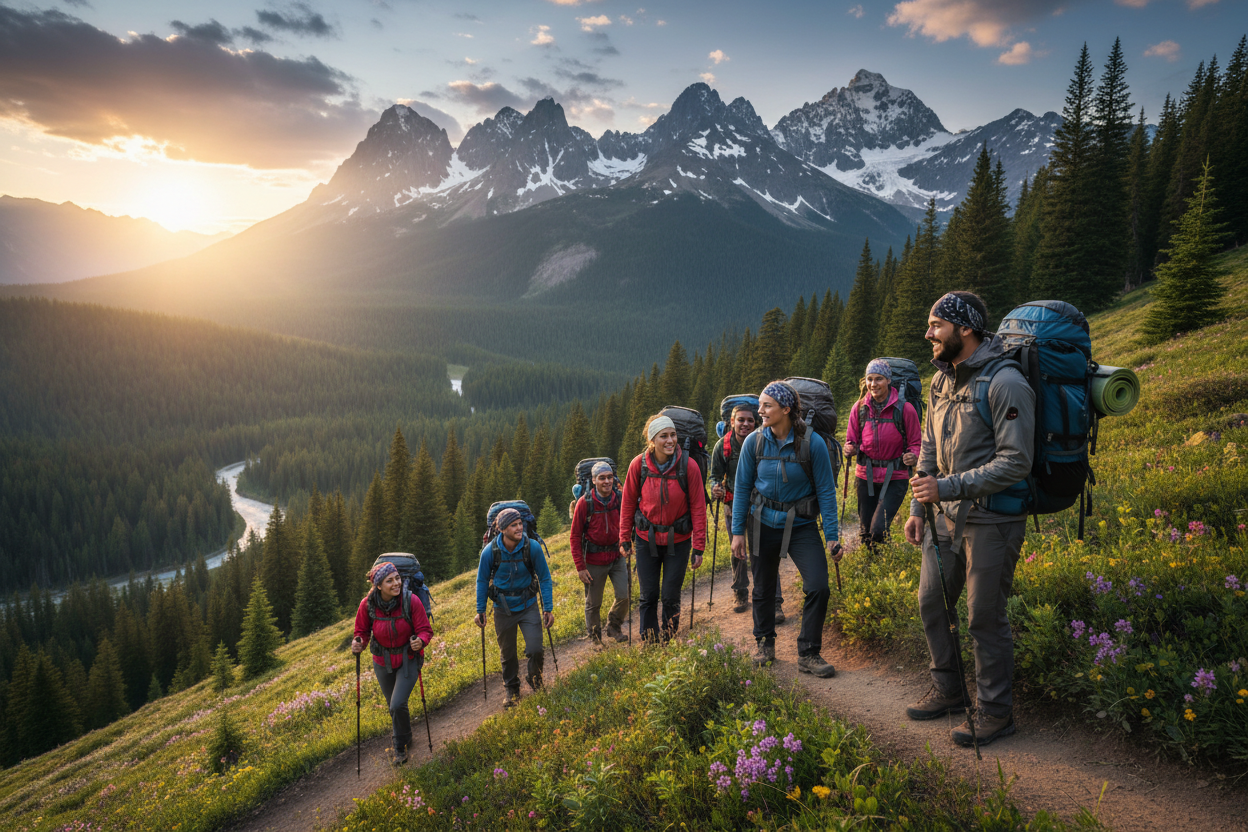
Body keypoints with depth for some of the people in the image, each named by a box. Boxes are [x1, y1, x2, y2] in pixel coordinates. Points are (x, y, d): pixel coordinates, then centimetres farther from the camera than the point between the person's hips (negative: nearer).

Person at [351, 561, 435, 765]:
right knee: (394, 706, 18)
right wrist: (357, 643, -23)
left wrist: (421, 641, -36)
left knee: (398, 704, -16)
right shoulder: (368, 604, -18)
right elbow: (362, 631, -2)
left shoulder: (411, 601, -24)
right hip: (382, 662, 3)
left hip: (408, 660, -3)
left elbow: (425, 630, -16)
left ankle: (400, 747, 13)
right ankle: (406, 738, 48)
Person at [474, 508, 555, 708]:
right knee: (508, 654, 13)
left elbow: (544, 578, -5)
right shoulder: (490, 551, -17)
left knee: (535, 650, -11)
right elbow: (482, 581, 0)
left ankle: (534, 677, 23)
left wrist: (548, 609, -5)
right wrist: (480, 610, 3)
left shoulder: (532, 547, -18)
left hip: (528, 606, 0)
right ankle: (512, 690, 40)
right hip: (503, 609, 1)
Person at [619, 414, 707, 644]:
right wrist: (625, 539, 4)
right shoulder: (638, 465, -10)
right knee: (648, 596, 7)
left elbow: (698, 507, -7)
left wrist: (698, 547, -8)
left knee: (670, 597, 4)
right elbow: (628, 503, 1)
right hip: (646, 539, 1)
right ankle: (648, 644, 23)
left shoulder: (688, 465, -14)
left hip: (678, 540, -1)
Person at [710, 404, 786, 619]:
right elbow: (715, 475, 4)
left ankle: (775, 603, -2)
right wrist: (715, 488, -17)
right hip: (734, 506, 2)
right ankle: (741, 595, 32)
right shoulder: (723, 446, -6)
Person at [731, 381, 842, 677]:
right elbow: (742, 488, 1)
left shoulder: (813, 443, -13)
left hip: (801, 525, -1)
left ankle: (808, 654, 5)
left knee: (818, 587, -12)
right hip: (764, 524, 2)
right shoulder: (754, 442, -7)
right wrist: (737, 531, 0)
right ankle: (765, 644, 35)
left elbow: (826, 491, -7)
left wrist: (832, 536, -8)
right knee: (764, 588, 12)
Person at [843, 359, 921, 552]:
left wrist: (913, 456, -23)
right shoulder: (859, 407, 1)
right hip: (866, 476, 3)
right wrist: (849, 449, -14)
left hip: (895, 478, -3)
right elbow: (852, 440, 10)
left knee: (878, 531, -15)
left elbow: (915, 443, 0)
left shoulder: (905, 409, -9)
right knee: (865, 533, 10)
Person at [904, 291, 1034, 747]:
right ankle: (948, 691, 33)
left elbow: (1015, 462, -20)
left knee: (984, 617, 1)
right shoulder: (942, 380, 8)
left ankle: (996, 712, 20)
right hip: (947, 516, 8)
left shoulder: (1005, 383, -17)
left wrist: (949, 487, -25)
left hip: (991, 519, -8)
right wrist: (917, 508, 11)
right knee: (931, 603, 14)